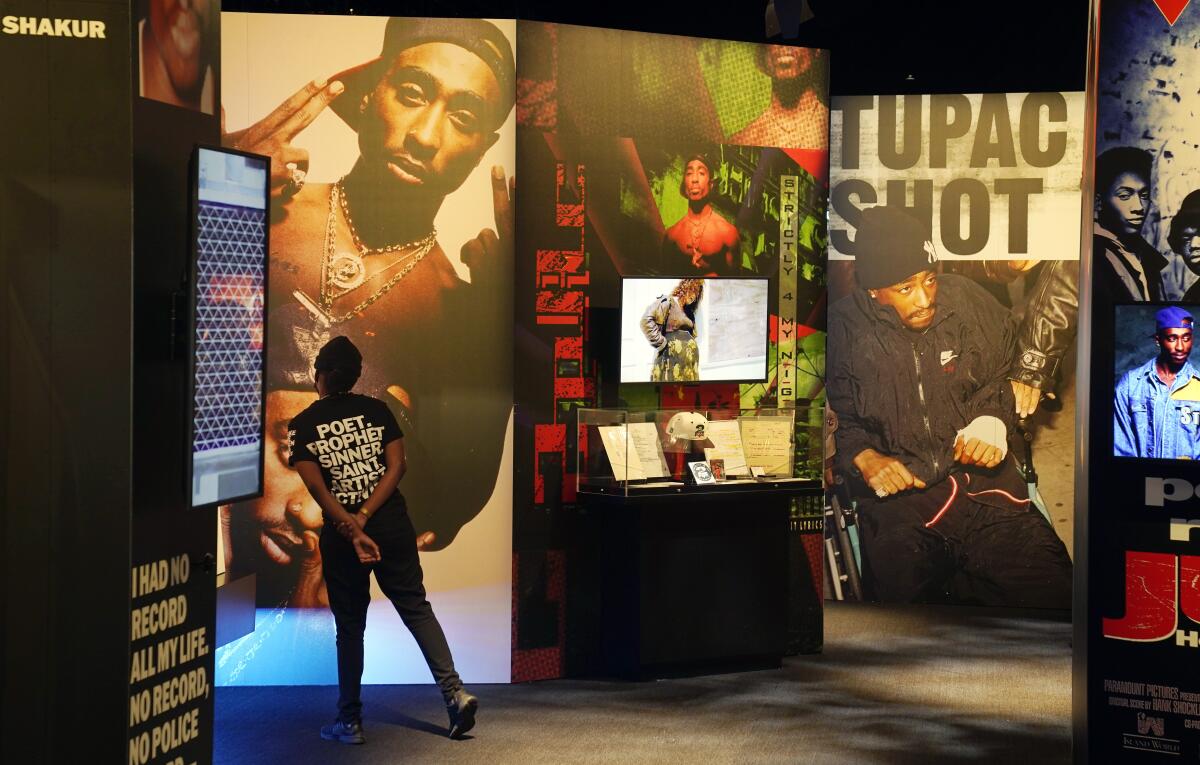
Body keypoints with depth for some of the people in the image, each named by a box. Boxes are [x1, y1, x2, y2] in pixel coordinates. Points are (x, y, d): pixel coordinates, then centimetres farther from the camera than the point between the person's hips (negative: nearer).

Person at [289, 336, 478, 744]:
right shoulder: (377, 410, 3)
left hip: (340, 533, -1)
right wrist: (364, 517, -12)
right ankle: (454, 691, -4)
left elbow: (316, 487, -12)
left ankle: (349, 721, 13)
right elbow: (397, 466, -6)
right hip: (393, 525, 1)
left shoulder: (302, 425, -2)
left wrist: (353, 528, -17)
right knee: (416, 608, 9)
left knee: (350, 627, 8)